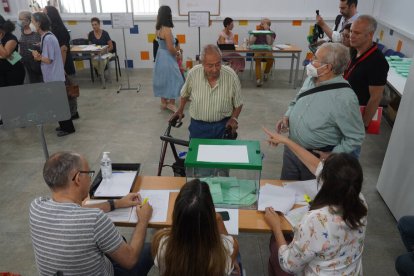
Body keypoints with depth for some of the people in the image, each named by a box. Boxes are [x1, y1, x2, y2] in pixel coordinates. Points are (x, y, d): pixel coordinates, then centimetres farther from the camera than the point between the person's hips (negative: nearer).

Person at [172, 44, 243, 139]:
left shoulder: (231, 76, -15)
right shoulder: (193, 73, -11)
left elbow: (238, 104, -1)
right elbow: (185, 93, 11)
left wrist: (234, 118, -14)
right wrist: (180, 110, 11)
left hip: (223, 125, 0)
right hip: (198, 125, 1)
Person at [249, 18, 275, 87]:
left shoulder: (272, 33, 9)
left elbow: (269, 43, -11)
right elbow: (251, 42, 2)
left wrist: (267, 31, -10)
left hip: (267, 51, 0)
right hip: (257, 51, 0)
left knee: (271, 58, -34)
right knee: (257, 59, -36)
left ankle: (266, 73, -3)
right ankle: (258, 79, -43)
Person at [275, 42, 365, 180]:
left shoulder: (345, 98, -28)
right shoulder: (311, 79, -5)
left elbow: (356, 137, -19)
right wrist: (287, 116, -3)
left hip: (317, 157, -6)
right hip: (291, 148, 6)